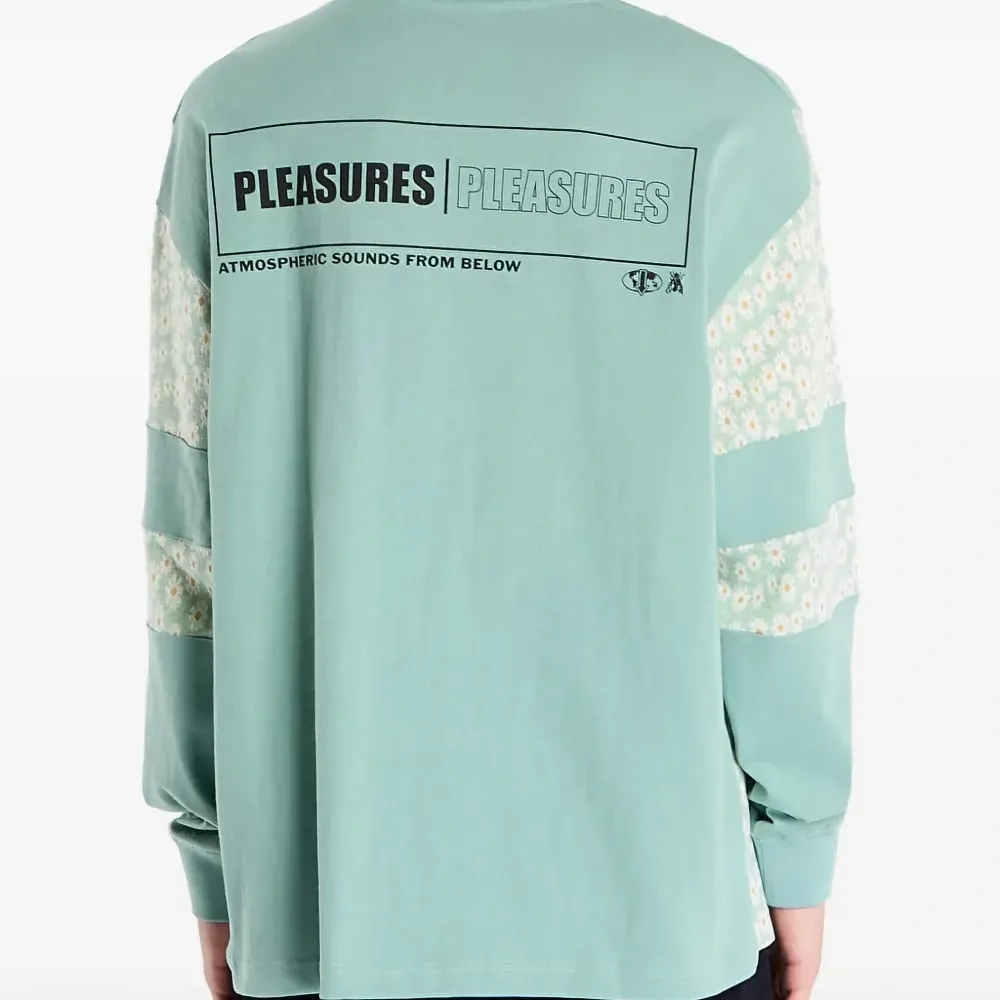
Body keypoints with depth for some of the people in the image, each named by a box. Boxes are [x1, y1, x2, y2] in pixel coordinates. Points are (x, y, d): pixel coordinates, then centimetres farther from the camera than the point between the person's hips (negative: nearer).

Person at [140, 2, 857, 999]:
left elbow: (191, 535, -2)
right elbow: (773, 543, -9)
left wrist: (215, 862, 9)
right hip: (647, 898, -1)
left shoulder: (230, 112, -3)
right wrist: (800, 844, 5)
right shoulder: (724, 118, -10)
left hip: (329, 891, 3)